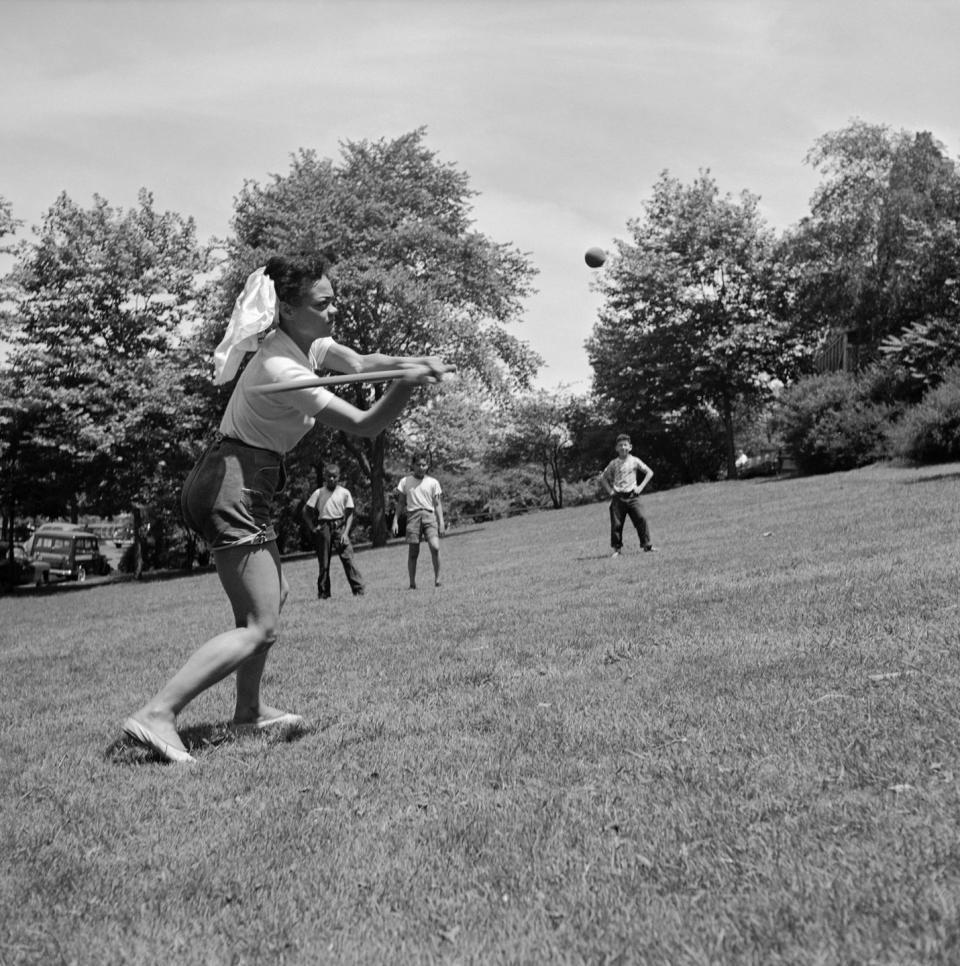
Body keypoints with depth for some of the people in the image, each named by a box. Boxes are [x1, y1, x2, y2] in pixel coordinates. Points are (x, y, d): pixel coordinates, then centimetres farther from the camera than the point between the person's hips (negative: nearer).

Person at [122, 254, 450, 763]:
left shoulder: (304, 341, 5)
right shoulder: (282, 370, -22)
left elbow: (356, 362, 5)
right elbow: (365, 424, -20)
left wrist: (404, 362, -13)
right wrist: (406, 382, -30)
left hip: (227, 484, 11)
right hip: (232, 488, -11)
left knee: (272, 595, 22)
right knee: (260, 627, -12)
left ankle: (249, 710, 31)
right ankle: (156, 713, -16)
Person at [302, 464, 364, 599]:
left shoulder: (344, 493, 5)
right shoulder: (318, 493, 7)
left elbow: (349, 514, 4)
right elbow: (305, 512, 11)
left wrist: (345, 533, -7)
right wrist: (312, 528, 1)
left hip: (339, 527, -1)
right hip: (323, 528, 1)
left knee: (348, 558, -10)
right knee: (323, 562, 5)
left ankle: (358, 590, -8)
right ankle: (323, 592, 14)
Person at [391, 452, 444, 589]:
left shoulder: (433, 482, 11)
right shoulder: (405, 482, 11)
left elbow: (437, 504, 11)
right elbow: (400, 503, 14)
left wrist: (441, 522, 2)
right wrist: (395, 521, 7)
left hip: (429, 515, 0)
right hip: (413, 516, 0)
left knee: (435, 547, -19)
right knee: (413, 552, 0)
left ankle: (437, 578, -6)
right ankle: (412, 584, 9)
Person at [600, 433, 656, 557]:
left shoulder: (634, 461, 4)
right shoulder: (613, 463, 7)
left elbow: (649, 473, 8)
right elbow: (602, 478, 17)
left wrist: (641, 487, 0)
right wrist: (609, 491, 5)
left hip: (632, 496, -1)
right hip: (617, 497, 1)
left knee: (641, 518, -12)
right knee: (616, 523, -1)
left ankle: (647, 544, -3)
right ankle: (617, 548, 10)